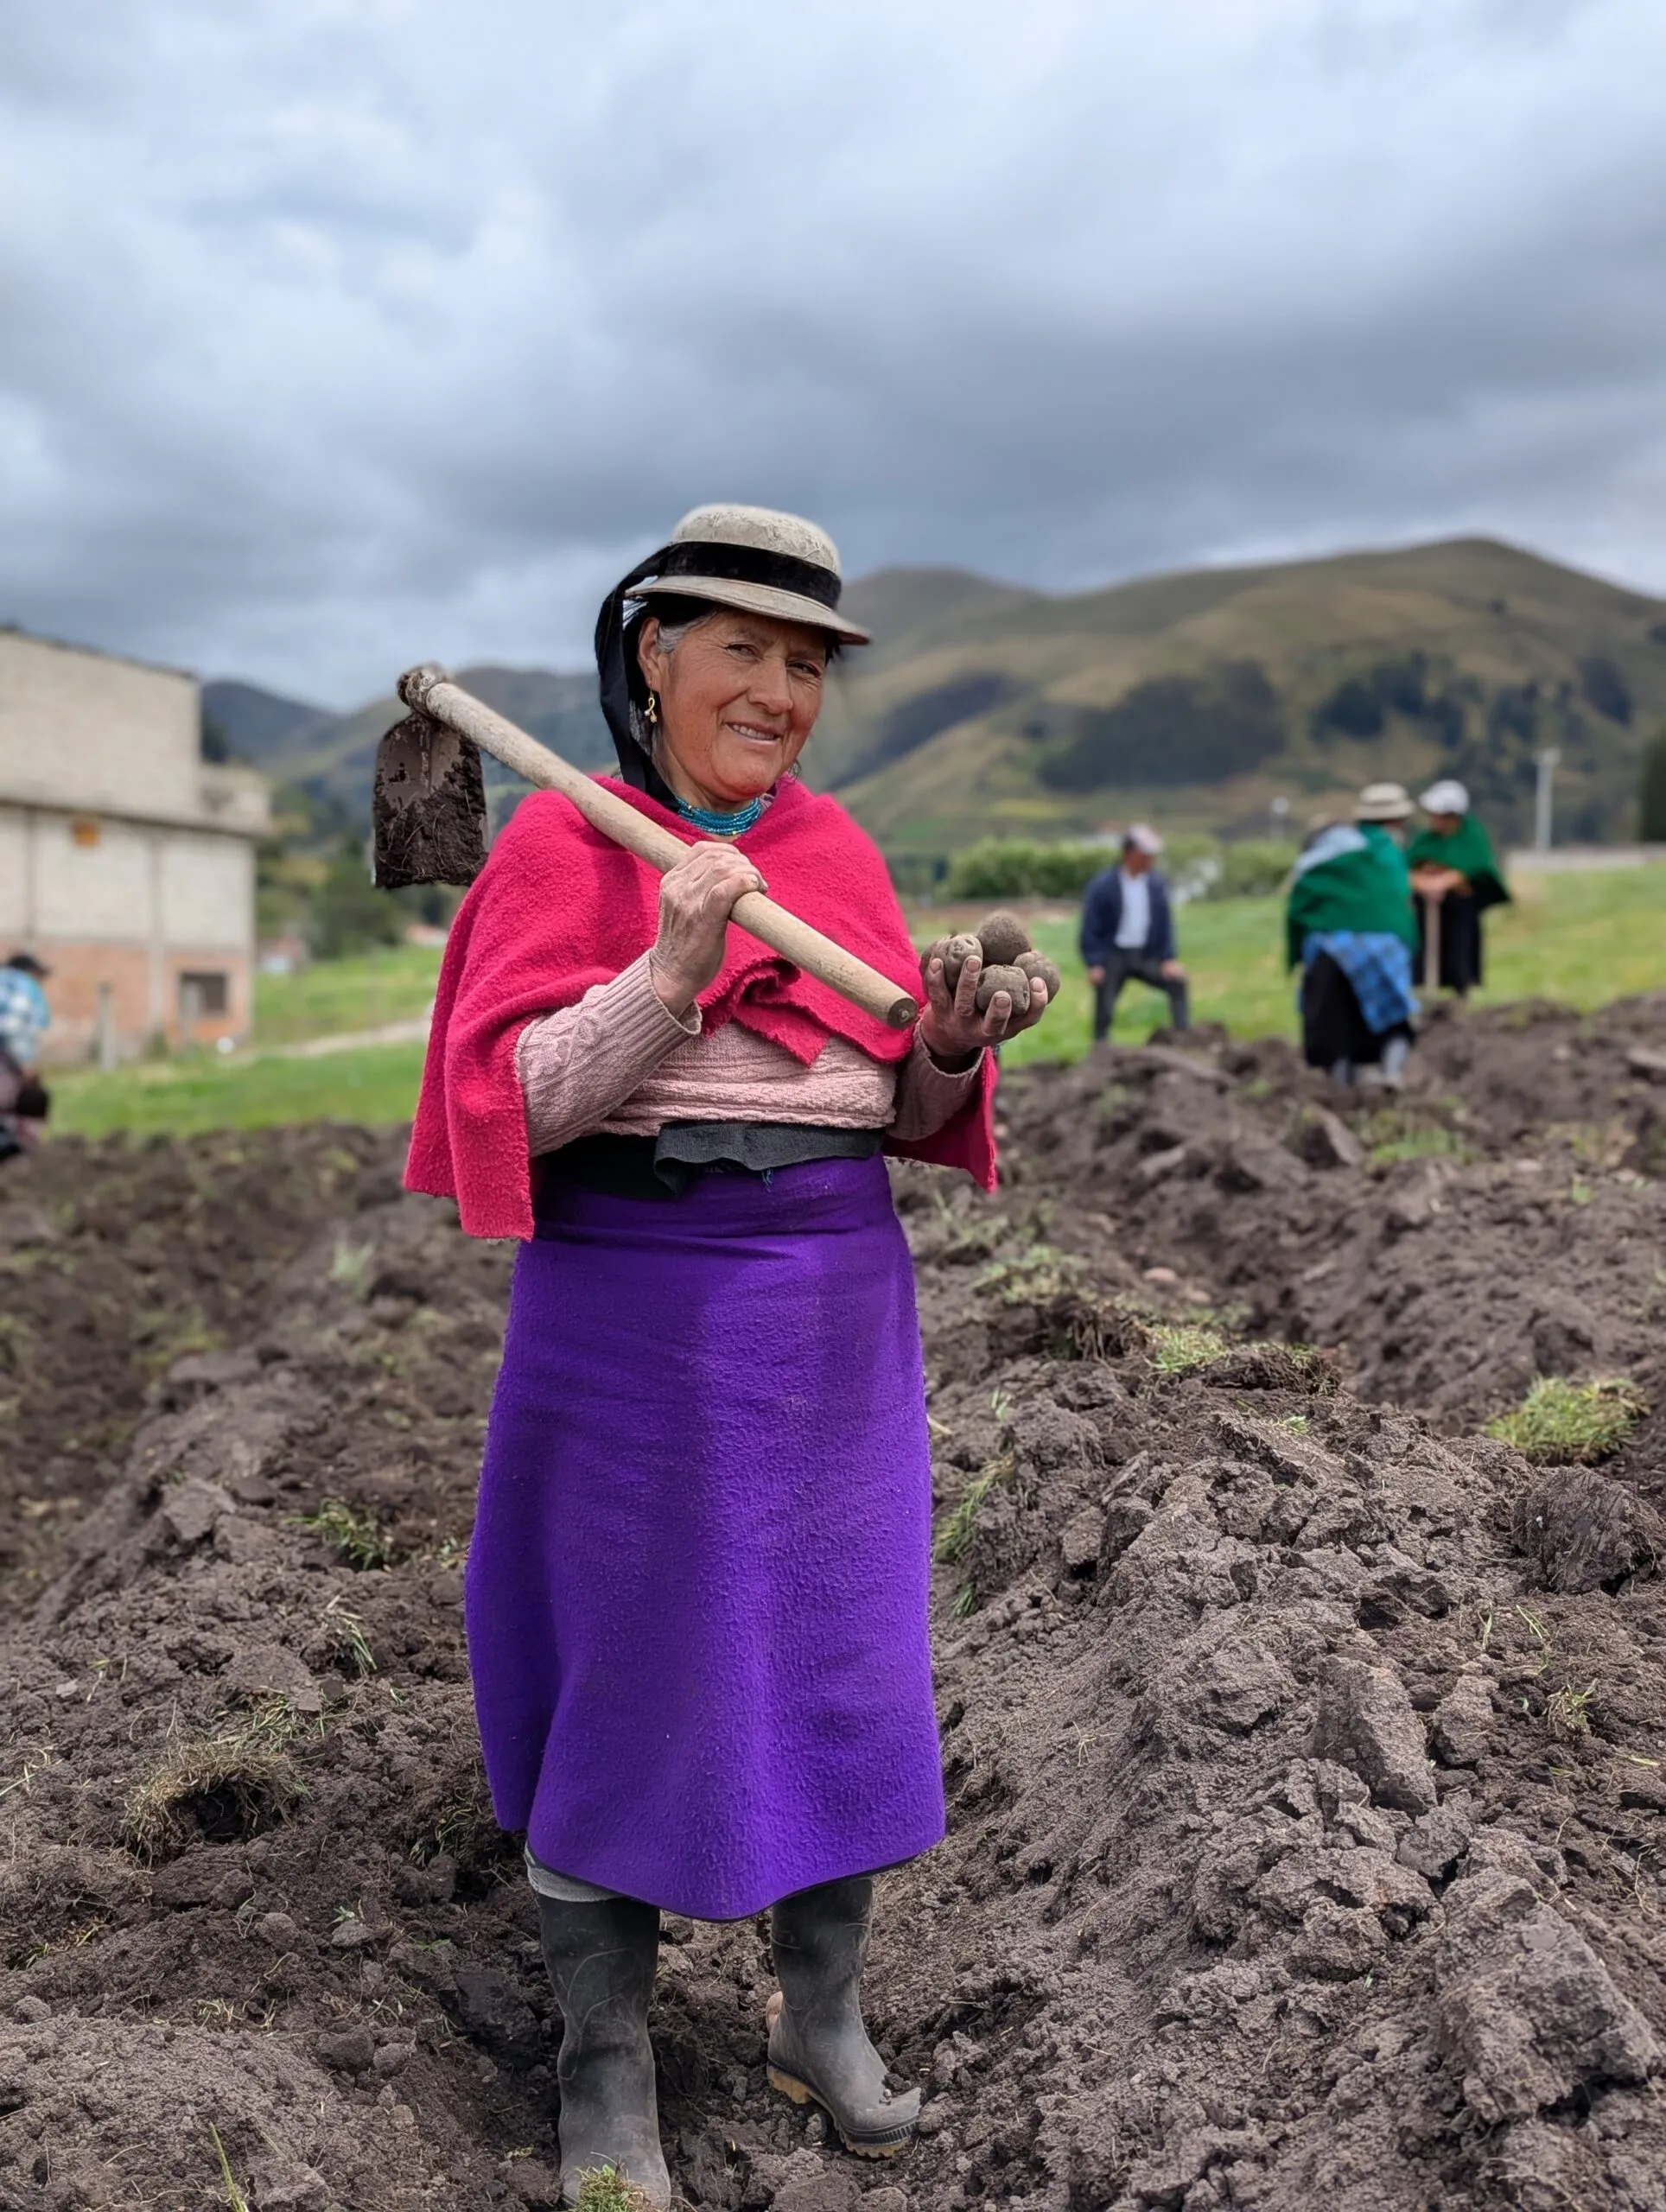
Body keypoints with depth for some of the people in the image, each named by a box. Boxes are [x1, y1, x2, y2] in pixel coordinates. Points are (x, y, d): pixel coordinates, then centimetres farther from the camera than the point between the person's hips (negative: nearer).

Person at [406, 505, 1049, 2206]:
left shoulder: (838, 850, 8)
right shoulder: (562, 842, -5)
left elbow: (898, 1115, 11)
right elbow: (508, 1100, -12)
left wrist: (948, 1051, -11)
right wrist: (670, 976, -24)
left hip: (834, 1307, 4)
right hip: (632, 1314, -4)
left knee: (842, 1661, 11)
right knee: (624, 1681, 5)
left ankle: (819, 2016, 34)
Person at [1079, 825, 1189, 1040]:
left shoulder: (1157, 885, 2)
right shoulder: (1102, 886, -9)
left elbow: (1165, 923, 7)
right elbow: (1090, 928, -7)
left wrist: (1168, 959, -2)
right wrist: (1094, 964, -15)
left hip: (1145, 956, 3)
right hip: (1113, 956, -3)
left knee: (1177, 981, -13)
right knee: (1104, 1010, -6)